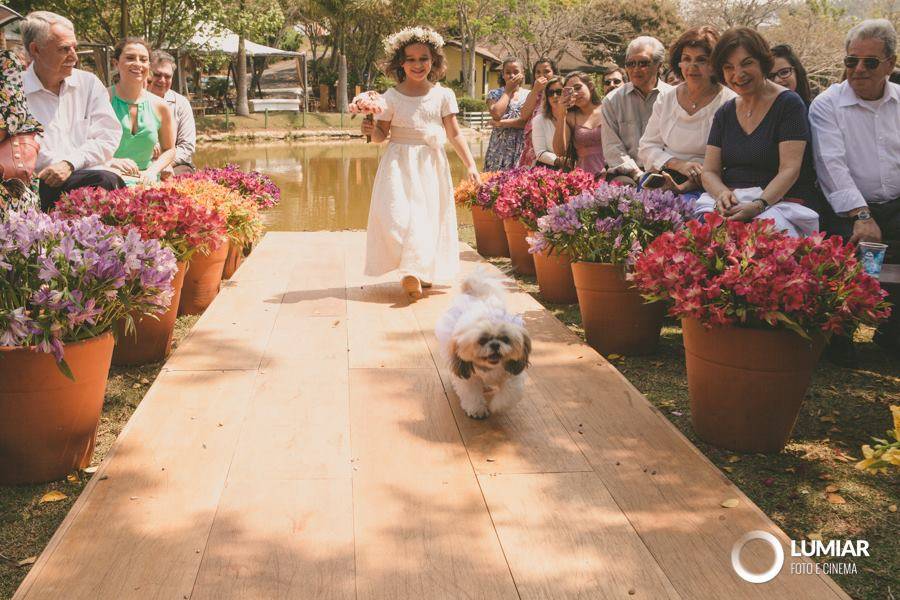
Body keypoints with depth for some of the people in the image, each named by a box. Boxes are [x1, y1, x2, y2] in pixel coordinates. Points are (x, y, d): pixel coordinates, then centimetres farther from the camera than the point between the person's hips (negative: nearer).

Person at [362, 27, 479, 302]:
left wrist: (470, 165, -5)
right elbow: (381, 135, 6)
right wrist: (371, 131, -17)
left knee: (429, 215, 1)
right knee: (396, 214, -15)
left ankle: (417, 271, 14)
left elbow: (454, 134, 3)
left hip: (432, 163, 2)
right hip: (399, 163, -1)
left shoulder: (443, 95, 5)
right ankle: (413, 269, -8)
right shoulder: (391, 97, 2)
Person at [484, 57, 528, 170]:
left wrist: (503, 123, -12)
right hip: (499, 147, 0)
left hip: (522, 147, 0)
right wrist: (508, 90, -2)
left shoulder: (529, 95, 8)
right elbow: (496, 114, -13)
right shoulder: (494, 94, 8)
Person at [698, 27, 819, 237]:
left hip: (779, 202, -4)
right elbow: (709, 172, 10)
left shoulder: (789, 104, -1)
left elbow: (789, 170, -10)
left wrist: (758, 205, -27)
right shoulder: (724, 113, 15)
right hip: (730, 204, 4)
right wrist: (723, 194, -15)